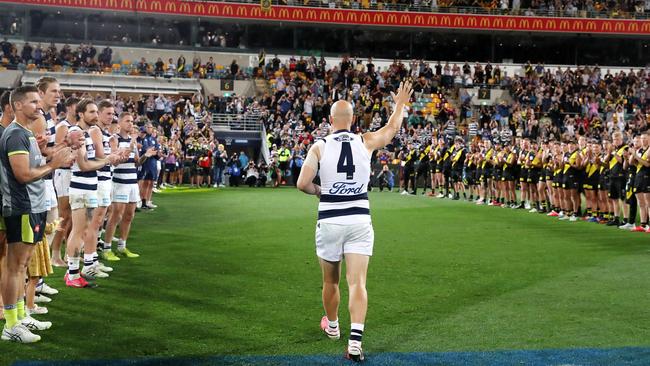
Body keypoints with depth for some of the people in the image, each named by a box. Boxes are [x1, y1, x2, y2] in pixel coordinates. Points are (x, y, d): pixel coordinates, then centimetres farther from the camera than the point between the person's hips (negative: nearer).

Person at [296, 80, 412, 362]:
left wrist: (318, 191, 9)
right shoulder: (366, 142, 1)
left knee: (330, 281, 19)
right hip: (360, 220, 1)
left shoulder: (320, 147, -5)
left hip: (329, 221, 0)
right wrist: (400, 104, 37)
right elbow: (392, 129, 21)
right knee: (357, 282, -3)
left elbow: (303, 183, -13)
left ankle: (332, 326, 41)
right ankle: (355, 341, -16)